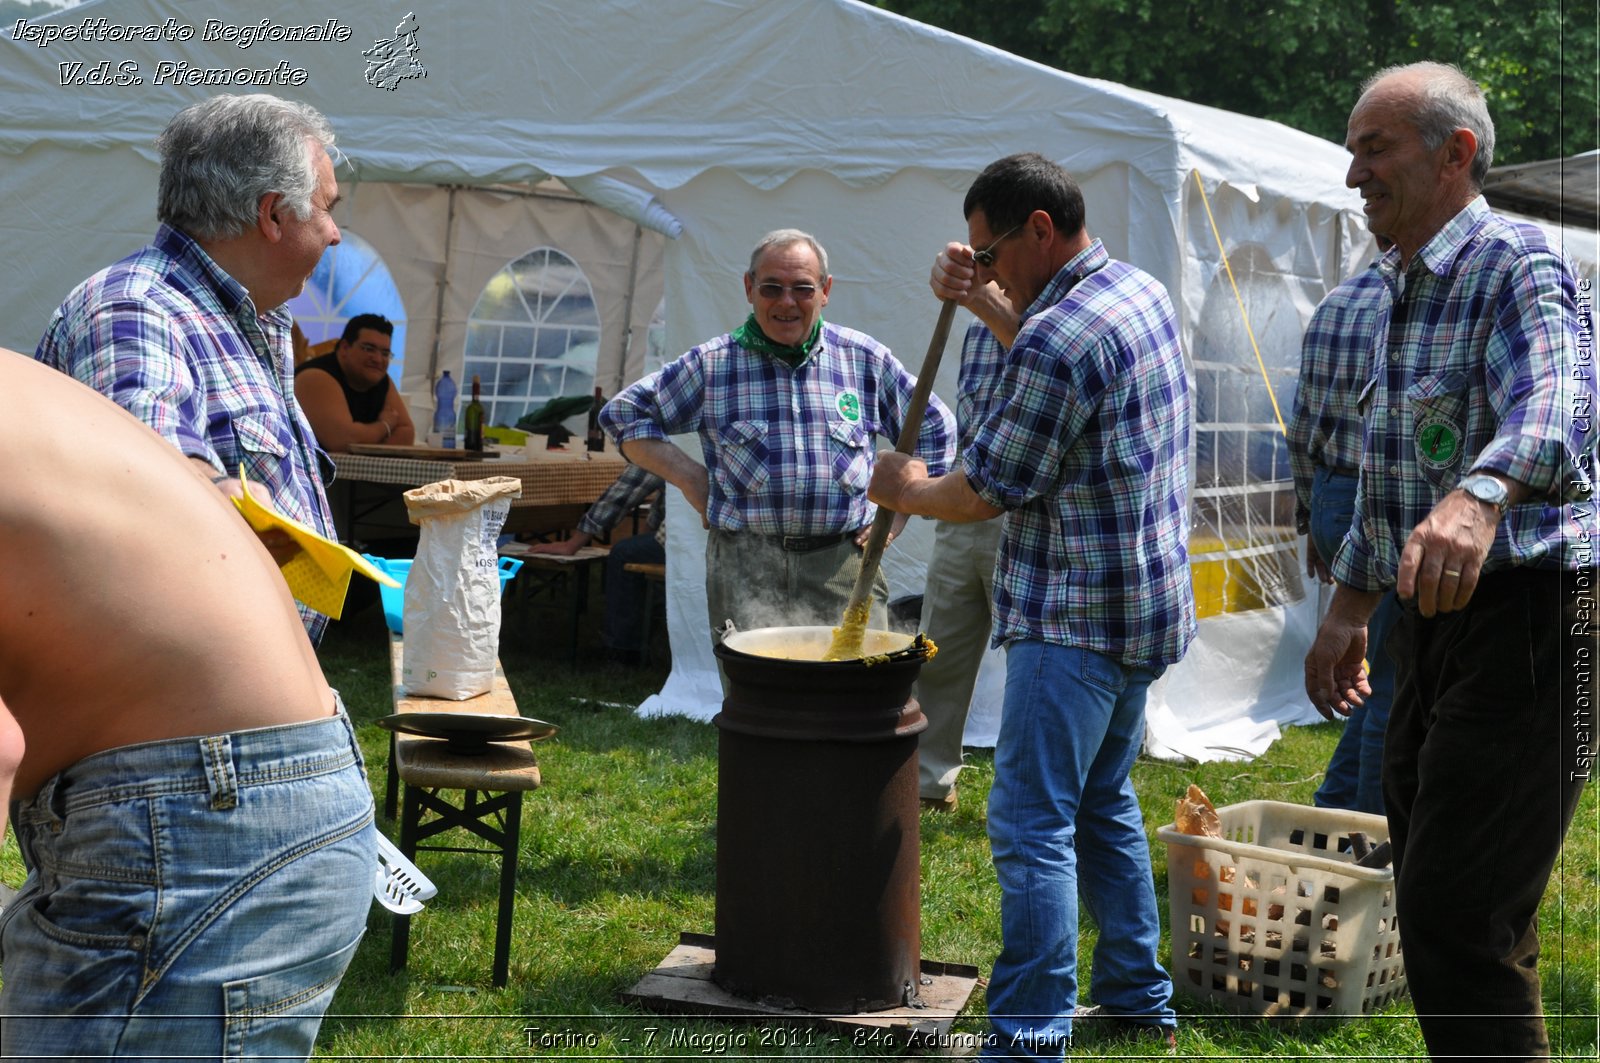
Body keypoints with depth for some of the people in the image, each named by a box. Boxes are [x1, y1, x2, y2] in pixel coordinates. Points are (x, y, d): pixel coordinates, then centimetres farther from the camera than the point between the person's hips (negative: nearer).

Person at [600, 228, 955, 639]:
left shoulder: (865, 358, 12)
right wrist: (688, 476, 3)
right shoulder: (712, 365, 8)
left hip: (845, 567, 2)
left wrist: (897, 514, 14)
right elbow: (623, 413, 14)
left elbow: (934, 429, 23)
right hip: (748, 568, -1)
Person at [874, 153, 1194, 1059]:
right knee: (1105, 806, 20)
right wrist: (985, 304, 21)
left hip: (1075, 619, -10)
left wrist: (907, 491, 4)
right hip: (1147, 602, 10)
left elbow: (987, 492, -15)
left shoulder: (1060, 337, -21)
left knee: (1033, 826, -8)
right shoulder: (1141, 291, 10)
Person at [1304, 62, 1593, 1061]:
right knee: (1437, 910, 15)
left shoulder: (1516, 267, -14)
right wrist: (1350, 603, 28)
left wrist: (1480, 495, -55)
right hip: (1435, 624, 10)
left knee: (1457, 924, -13)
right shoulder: (1403, 292, 17)